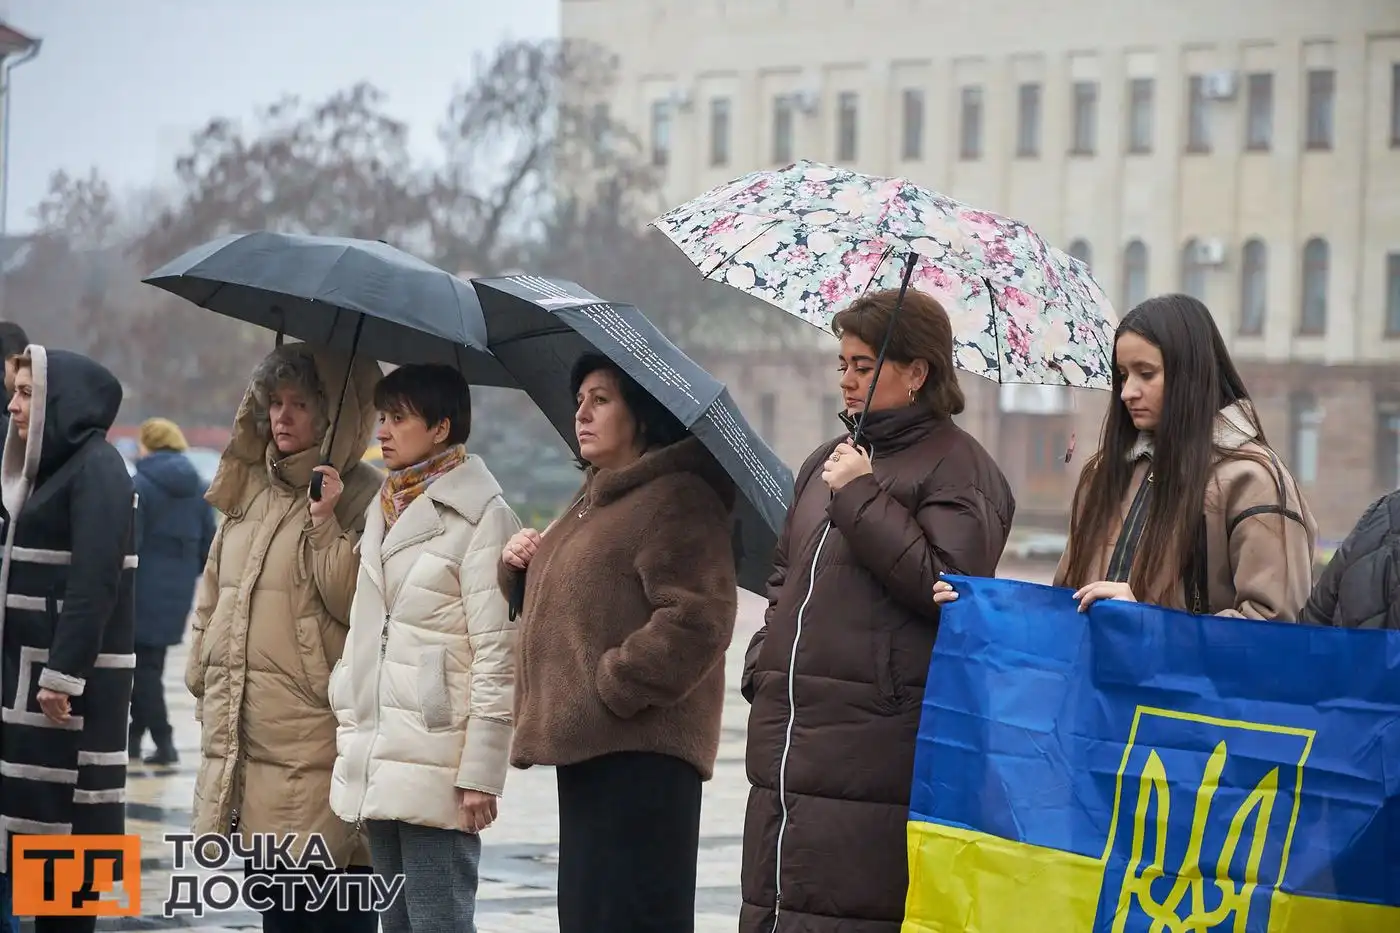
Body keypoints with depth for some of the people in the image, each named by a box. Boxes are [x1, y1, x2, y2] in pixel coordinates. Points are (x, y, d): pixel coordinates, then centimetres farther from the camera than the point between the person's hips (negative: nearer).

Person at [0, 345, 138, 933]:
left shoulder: (96, 468, -11)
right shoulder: (56, 464, 17)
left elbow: (95, 580, -19)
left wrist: (62, 675, -23)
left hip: (71, 672, -9)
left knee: (62, 817, -7)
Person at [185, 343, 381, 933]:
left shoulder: (360, 497, -5)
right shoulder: (248, 490, 16)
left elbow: (354, 603, -15)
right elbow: (213, 594, 23)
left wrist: (325, 525, -21)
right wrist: (204, 680, 18)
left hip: (314, 735, -7)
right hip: (242, 726, 7)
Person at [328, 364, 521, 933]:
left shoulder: (481, 518, -8)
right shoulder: (384, 512, 17)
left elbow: (498, 653, -11)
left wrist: (480, 773, -15)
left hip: (436, 771, -8)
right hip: (379, 768, 8)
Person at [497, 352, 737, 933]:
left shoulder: (677, 498, -11)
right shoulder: (593, 501, 22)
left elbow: (695, 620, -22)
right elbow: (562, 609, 32)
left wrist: (612, 687, -20)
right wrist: (519, 566, 12)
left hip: (640, 752, -11)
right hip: (587, 749, 11)